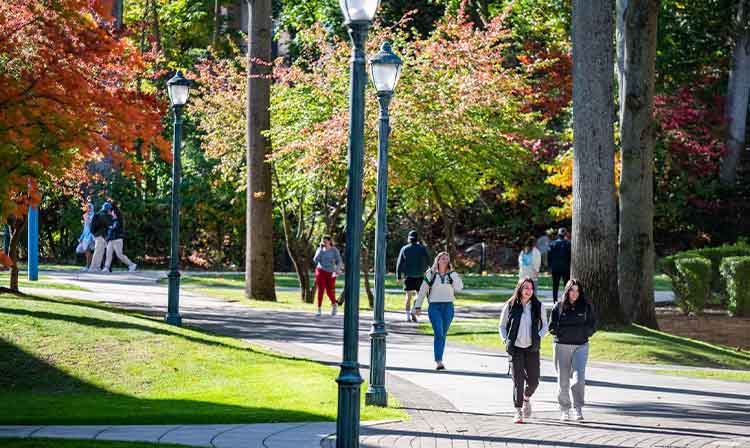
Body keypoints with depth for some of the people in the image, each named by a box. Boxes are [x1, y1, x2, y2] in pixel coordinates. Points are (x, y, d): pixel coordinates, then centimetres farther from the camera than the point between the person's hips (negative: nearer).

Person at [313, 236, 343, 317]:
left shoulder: (334, 250, -4)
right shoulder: (320, 249, 1)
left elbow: (339, 262, -8)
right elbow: (316, 260, -10)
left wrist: (337, 270, -24)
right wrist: (321, 249, -15)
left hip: (330, 273, -1)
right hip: (321, 271, 1)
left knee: (330, 292, 1)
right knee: (320, 290, -7)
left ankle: (334, 305, 31)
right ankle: (319, 310, -3)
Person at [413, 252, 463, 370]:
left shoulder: (452, 274, 7)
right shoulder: (431, 274, 3)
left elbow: (459, 288, -10)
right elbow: (422, 291, 7)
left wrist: (452, 272, -9)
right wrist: (418, 306, 4)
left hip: (448, 307, 2)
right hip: (434, 307, -2)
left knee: (443, 335, 7)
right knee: (438, 334, -15)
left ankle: (439, 359, 19)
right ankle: (439, 362, -20)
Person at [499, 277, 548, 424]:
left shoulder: (538, 306, 3)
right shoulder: (510, 306, 1)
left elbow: (544, 325, 13)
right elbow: (502, 326, 10)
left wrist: (538, 337, -4)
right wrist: (506, 340, -4)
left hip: (532, 348, 2)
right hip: (515, 348, -1)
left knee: (533, 380, 1)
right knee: (518, 380, -6)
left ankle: (526, 398, 34)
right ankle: (518, 412, 0)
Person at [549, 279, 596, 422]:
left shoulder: (586, 307, 5)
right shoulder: (558, 307, 3)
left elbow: (592, 326, 4)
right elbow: (552, 327, 1)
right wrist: (577, 330, -9)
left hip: (581, 346, 0)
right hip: (561, 346, 0)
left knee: (579, 378, -14)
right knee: (563, 380, 4)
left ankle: (578, 409, -8)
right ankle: (564, 410, 16)